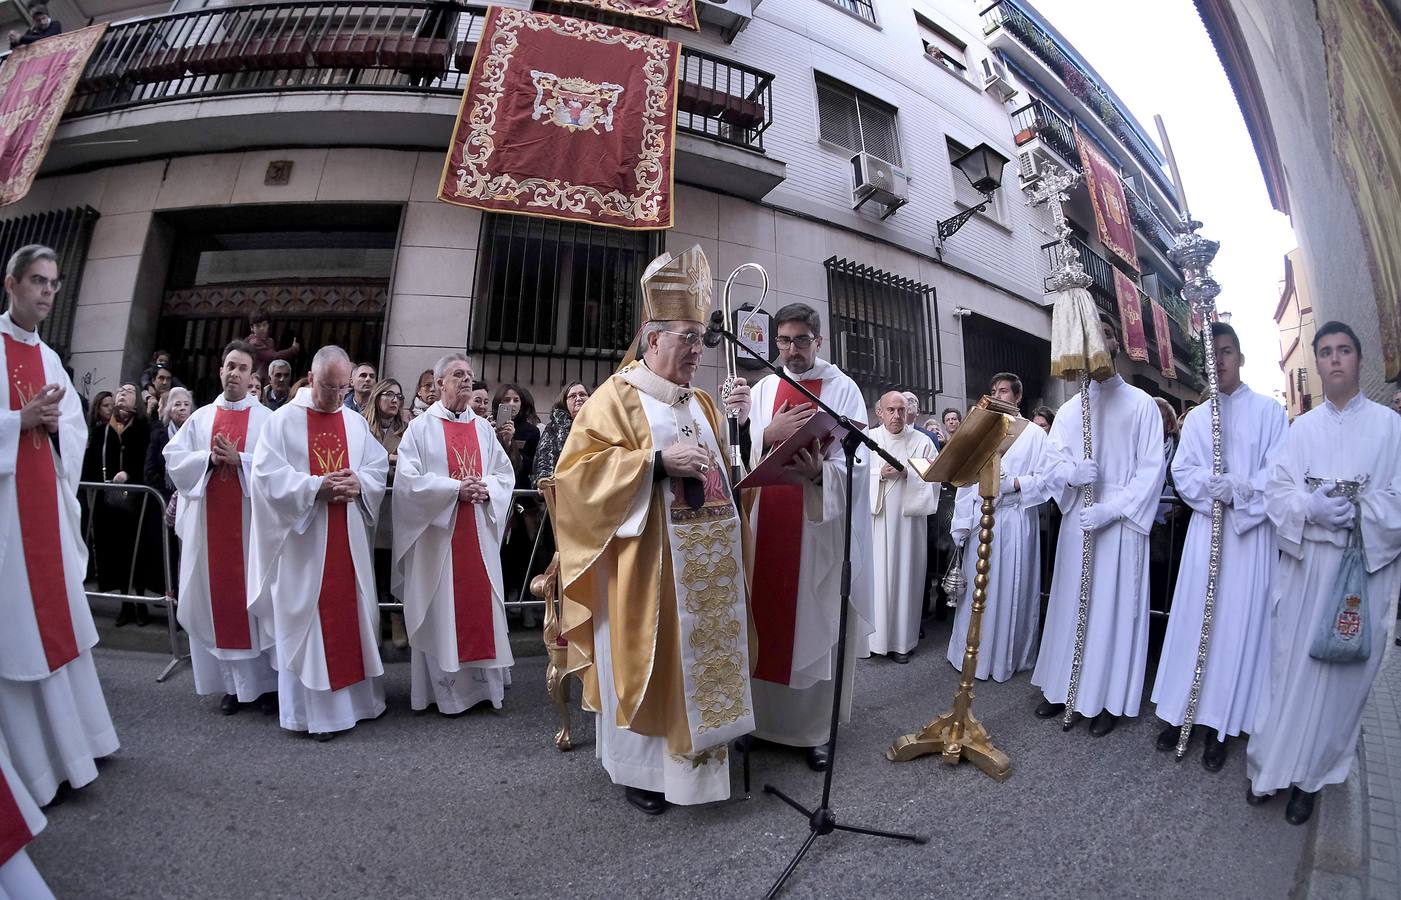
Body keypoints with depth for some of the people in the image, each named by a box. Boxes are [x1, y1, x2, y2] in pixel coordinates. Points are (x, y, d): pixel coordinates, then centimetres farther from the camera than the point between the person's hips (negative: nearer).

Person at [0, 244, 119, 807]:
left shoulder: (49, 358, 13)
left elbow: (75, 428, 13)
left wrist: (53, 423, -6)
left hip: (47, 506, 6)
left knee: (55, 618, 12)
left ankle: (65, 740, 24)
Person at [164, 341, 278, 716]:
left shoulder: (267, 419, 1)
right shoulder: (200, 417, 12)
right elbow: (173, 459, 6)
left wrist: (239, 459, -16)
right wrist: (209, 458, -9)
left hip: (251, 522, -3)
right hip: (210, 522, 4)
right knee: (218, 598, 6)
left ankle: (267, 681, 9)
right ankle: (232, 683, 15)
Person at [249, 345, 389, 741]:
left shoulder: (357, 422, 9)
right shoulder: (283, 420, -3)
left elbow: (379, 468, 7)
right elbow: (268, 474, -10)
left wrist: (359, 482, -13)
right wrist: (315, 486, -21)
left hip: (349, 538, 4)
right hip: (303, 539, -4)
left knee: (351, 612, 11)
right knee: (307, 619, 2)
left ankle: (357, 695, 25)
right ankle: (314, 708, 12)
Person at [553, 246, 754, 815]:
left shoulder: (701, 402, 15)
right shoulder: (617, 396, -5)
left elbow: (726, 468, 22)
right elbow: (578, 470, -15)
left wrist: (740, 423, 4)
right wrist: (657, 460, -22)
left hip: (706, 560, 7)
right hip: (647, 560, -6)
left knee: (701, 657, 13)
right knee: (648, 662, 3)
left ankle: (695, 755, 31)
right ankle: (640, 766, 23)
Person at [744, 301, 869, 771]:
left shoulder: (844, 389, 1)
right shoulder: (763, 389, 11)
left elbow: (855, 461, -9)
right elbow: (744, 454, 5)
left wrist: (820, 472, -29)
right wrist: (771, 434, -15)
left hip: (822, 524, -3)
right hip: (768, 523, 3)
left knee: (817, 623, 2)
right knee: (766, 619, 8)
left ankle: (816, 729, 17)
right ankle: (764, 719, 24)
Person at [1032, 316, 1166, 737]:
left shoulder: (1140, 403, 2)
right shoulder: (1069, 409, 12)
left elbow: (1151, 469, -5)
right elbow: (1051, 465, 7)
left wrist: (1110, 510, -16)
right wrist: (1072, 472, -16)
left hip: (1121, 524, -3)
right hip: (1076, 520, 3)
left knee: (1114, 606, 1)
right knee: (1071, 604, 8)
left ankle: (1109, 699, 14)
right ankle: (1065, 688, 20)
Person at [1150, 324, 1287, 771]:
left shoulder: (1269, 411, 4)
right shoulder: (1196, 417, 12)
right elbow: (1182, 472, 4)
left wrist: (1238, 491, -17)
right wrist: (1214, 486, -15)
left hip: (1251, 531, -2)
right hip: (1205, 529, 3)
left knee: (1237, 623, 0)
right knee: (1192, 618, 3)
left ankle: (1219, 723, 8)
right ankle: (1180, 710, 12)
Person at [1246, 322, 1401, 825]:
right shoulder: (1302, 427, 8)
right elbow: (1276, 490, 1)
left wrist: (1358, 512, -19)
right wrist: (1312, 507, -17)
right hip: (1305, 565, 1)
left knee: (1341, 673, 5)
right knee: (1290, 665, 5)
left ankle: (1311, 776, 18)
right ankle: (1274, 765, 16)